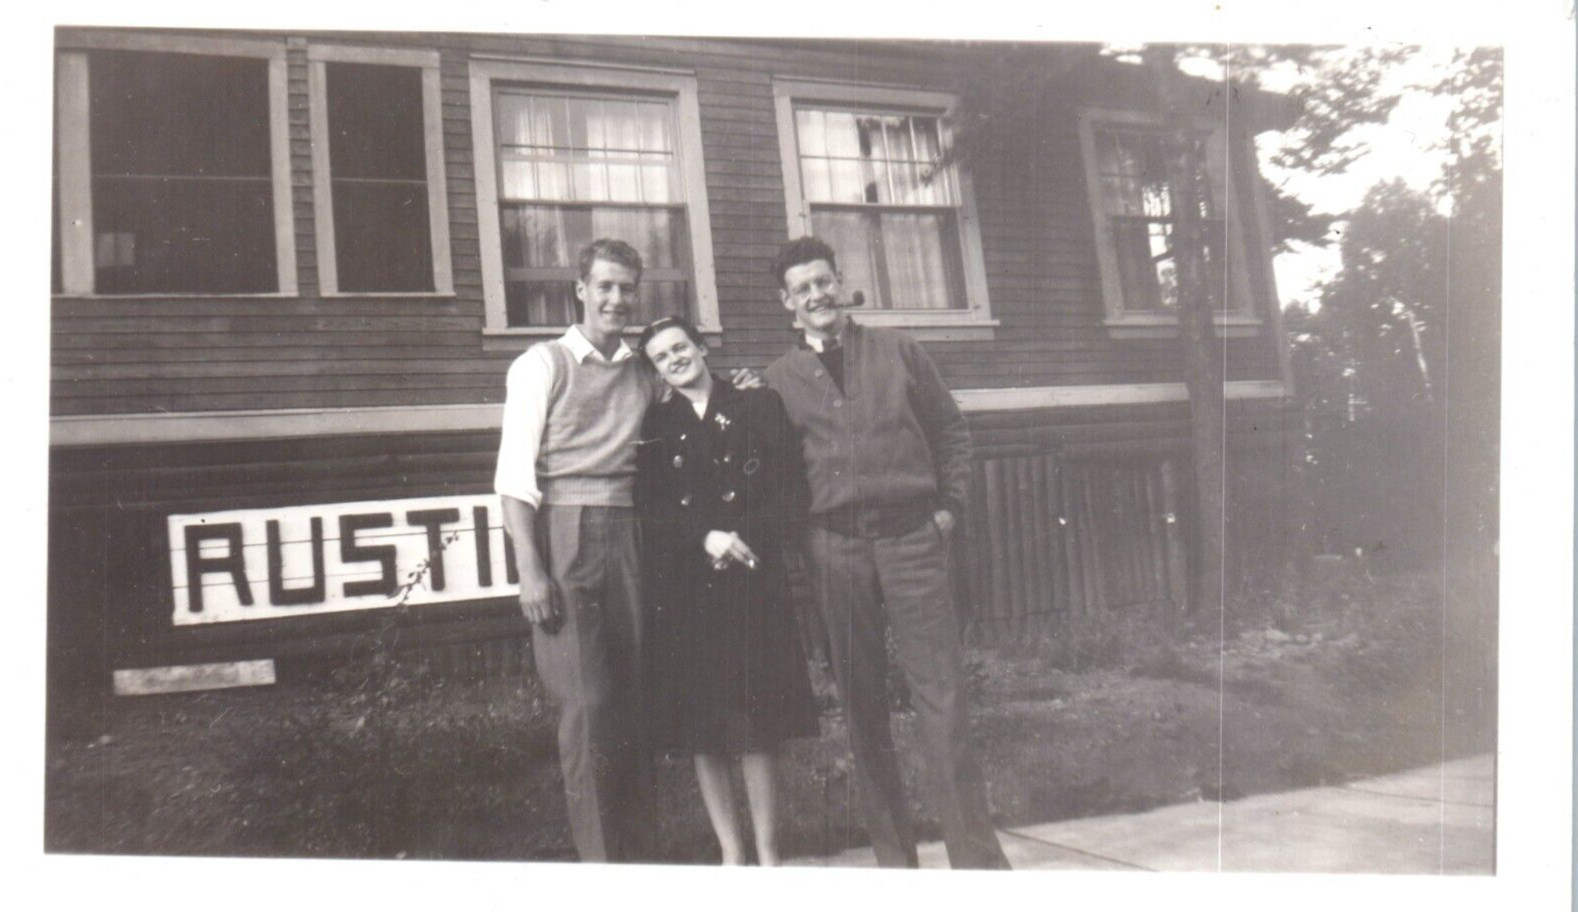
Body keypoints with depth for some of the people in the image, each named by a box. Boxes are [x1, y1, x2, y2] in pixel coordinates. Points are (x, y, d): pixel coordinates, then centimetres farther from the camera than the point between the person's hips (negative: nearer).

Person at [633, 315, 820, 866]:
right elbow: (649, 507, 3)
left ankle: (768, 855, 5)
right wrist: (706, 537, -12)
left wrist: (742, 535, -10)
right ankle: (731, 855, 9)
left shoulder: (759, 406, 9)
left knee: (759, 721, -2)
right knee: (702, 726, 1)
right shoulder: (654, 427, 12)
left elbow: (787, 485, 2)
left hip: (753, 578, -1)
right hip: (683, 587, 1)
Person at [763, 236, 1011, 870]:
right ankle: (894, 856, 15)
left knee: (942, 696, -5)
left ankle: (977, 855, 1)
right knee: (861, 704, 5)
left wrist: (949, 508, 5)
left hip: (911, 537, -1)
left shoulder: (897, 351, 10)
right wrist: (797, 540, 2)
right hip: (834, 548, 1)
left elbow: (950, 430, 13)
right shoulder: (779, 379, 10)